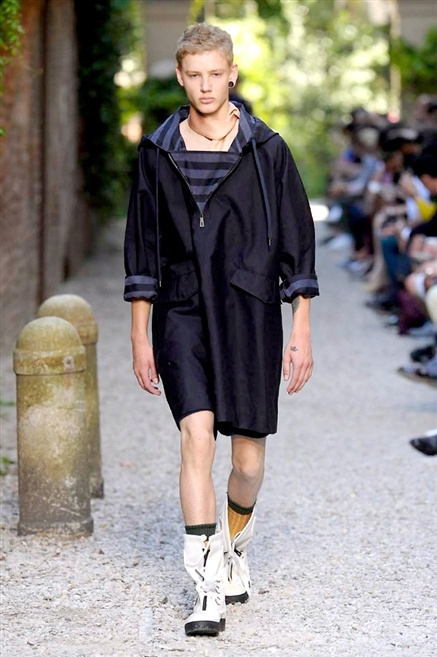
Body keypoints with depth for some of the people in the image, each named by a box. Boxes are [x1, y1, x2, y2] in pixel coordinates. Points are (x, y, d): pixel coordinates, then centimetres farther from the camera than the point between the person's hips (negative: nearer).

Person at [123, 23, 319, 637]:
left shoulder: (266, 149, 1)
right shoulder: (158, 153, 6)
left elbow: (297, 244, 3)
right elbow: (142, 251, 11)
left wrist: (301, 333, 0)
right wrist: (140, 338, 7)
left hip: (251, 314, 0)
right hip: (182, 314, 0)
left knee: (248, 456, 5)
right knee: (196, 435, -17)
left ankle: (235, 549, 35)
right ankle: (209, 589, -15)